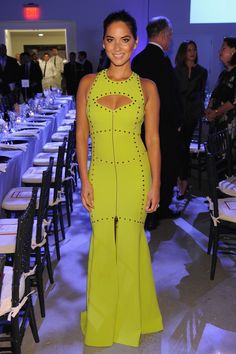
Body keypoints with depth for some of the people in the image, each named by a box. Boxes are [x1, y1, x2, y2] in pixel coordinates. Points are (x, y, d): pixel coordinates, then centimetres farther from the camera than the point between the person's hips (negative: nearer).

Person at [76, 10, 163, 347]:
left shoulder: (146, 87, -1)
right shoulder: (88, 83, 2)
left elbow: (153, 139, 0)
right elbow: (81, 134, 3)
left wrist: (155, 184, -3)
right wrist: (84, 179, -3)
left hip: (135, 172, -1)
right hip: (100, 172, 1)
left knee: (130, 242, 10)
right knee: (102, 243, 10)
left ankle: (129, 315, 35)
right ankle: (103, 316, 34)